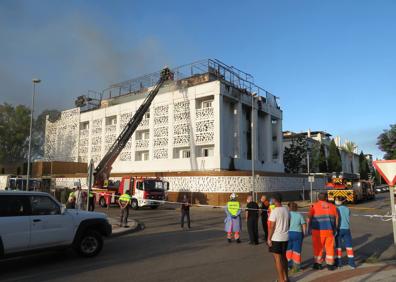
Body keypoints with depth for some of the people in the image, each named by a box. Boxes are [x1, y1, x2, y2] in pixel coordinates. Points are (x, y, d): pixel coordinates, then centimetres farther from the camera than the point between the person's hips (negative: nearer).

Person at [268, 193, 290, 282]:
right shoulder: (286, 209, 2)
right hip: (285, 237, 7)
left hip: (276, 238, -7)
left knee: (277, 258, 3)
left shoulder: (274, 211, -17)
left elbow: (272, 226, -16)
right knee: (284, 257, 19)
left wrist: (269, 238, -9)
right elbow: (288, 223, 11)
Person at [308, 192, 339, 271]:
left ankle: (318, 264, 18)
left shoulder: (314, 206, -5)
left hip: (318, 231, -2)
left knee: (318, 247, 10)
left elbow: (309, 218, -5)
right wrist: (335, 229, 19)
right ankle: (330, 264, 19)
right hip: (329, 230, 2)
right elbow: (336, 218, 10)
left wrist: (309, 228, 8)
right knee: (330, 247, 14)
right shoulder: (332, 206, 6)